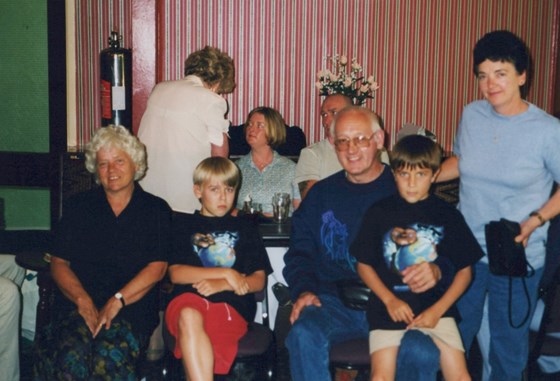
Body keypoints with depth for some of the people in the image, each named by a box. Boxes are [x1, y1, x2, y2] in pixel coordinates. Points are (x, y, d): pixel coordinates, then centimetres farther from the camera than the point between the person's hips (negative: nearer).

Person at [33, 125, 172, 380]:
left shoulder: (156, 210, 12)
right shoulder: (78, 206, 17)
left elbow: (157, 268, 2)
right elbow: (59, 263, 10)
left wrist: (116, 301, -12)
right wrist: (83, 301, -8)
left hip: (133, 305, -1)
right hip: (78, 304, 2)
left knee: (109, 356, -34)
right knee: (71, 356, -32)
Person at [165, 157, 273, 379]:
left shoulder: (244, 228, 22)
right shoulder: (183, 224, 20)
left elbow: (259, 280, 12)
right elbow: (175, 273, 5)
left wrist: (221, 284, -7)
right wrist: (225, 273, -1)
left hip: (231, 304, 0)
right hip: (189, 297, 0)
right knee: (189, 316, -38)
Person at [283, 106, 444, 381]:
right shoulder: (321, 193, 15)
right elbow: (299, 253, 17)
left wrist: (435, 270, -16)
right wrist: (304, 291, -3)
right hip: (334, 302, 2)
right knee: (304, 336, -31)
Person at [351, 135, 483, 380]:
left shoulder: (448, 215, 3)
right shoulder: (379, 213, 2)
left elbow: (464, 270, 5)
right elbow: (364, 264, 6)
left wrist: (438, 309, -6)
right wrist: (389, 300, -7)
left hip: (436, 306, 1)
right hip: (388, 306, 0)